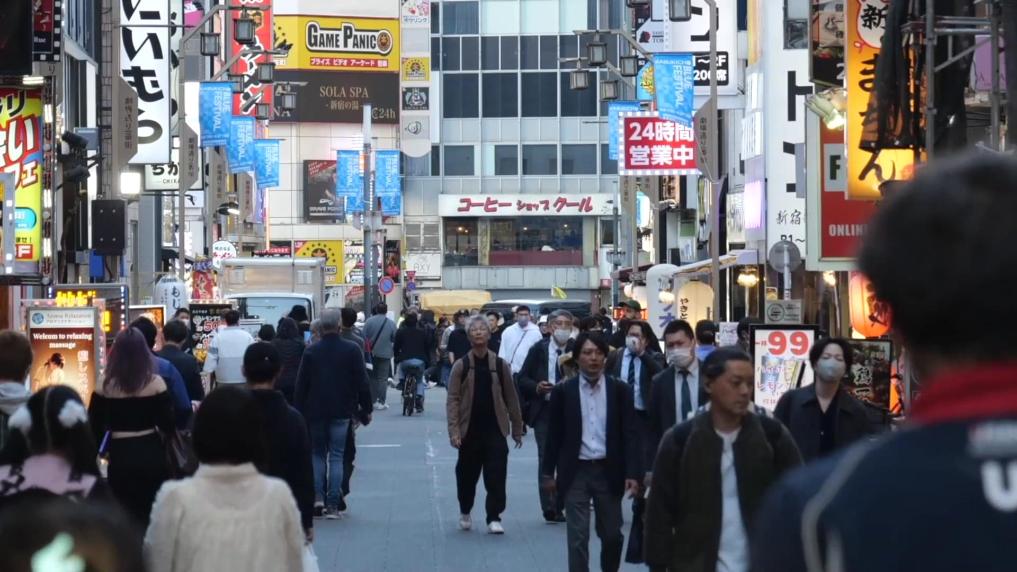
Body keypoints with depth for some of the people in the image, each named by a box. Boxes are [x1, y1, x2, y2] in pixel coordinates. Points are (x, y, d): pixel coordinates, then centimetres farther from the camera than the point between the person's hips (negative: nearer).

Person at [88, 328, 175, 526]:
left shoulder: (105, 386, -4)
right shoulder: (155, 383, -6)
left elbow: (94, 428, 0)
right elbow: (168, 425, -5)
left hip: (120, 456, 0)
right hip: (151, 454, 0)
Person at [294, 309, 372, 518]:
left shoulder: (311, 351, -2)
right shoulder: (352, 350, -5)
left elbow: (301, 384, 0)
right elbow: (362, 383, -3)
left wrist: (298, 411, 7)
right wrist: (366, 409, 6)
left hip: (315, 411, 1)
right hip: (341, 412, -1)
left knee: (317, 453, 15)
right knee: (336, 456, 3)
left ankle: (318, 495, -1)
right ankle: (333, 504, -1)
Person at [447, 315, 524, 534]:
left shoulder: (500, 365, 3)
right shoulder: (461, 366, 0)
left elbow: (511, 398, 7)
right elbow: (453, 400, -4)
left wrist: (517, 429, 7)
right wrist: (454, 430, -13)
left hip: (495, 429, 0)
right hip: (470, 430, 0)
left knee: (496, 476, -6)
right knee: (467, 475, 11)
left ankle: (494, 518, 2)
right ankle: (465, 512, 32)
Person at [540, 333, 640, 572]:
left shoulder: (620, 390, 0)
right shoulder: (563, 391, -1)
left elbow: (629, 434, -2)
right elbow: (554, 435, 4)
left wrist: (631, 473, -9)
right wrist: (548, 472, 4)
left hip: (609, 472, 1)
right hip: (576, 472, -1)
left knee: (612, 534, 11)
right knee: (578, 537, -1)